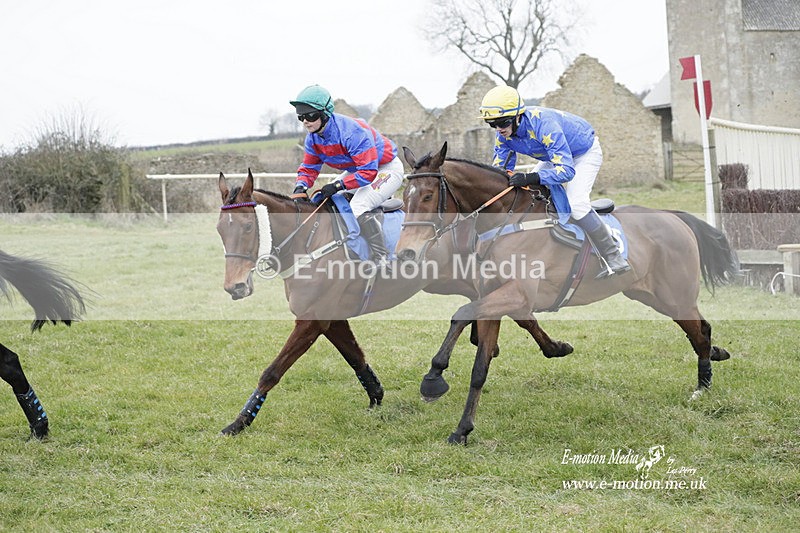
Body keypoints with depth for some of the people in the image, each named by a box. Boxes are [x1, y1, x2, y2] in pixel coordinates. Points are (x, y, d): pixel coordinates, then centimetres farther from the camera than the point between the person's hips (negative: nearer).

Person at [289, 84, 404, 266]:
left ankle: (381, 259, -25)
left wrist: (339, 185, -39)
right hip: (359, 169, 10)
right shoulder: (313, 138, -8)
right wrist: (301, 186, -21)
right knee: (320, 200, 5)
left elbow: (368, 172, -36)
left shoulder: (351, 132, -35)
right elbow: (309, 168, 2)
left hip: (387, 169, -10)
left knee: (359, 206, -31)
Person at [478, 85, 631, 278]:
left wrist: (532, 178, -59)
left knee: (576, 204, -25)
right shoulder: (503, 135, -18)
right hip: (557, 155, 8)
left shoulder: (543, 125, -41)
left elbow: (567, 170, -45)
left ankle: (615, 260, -19)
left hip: (585, 152, -8)